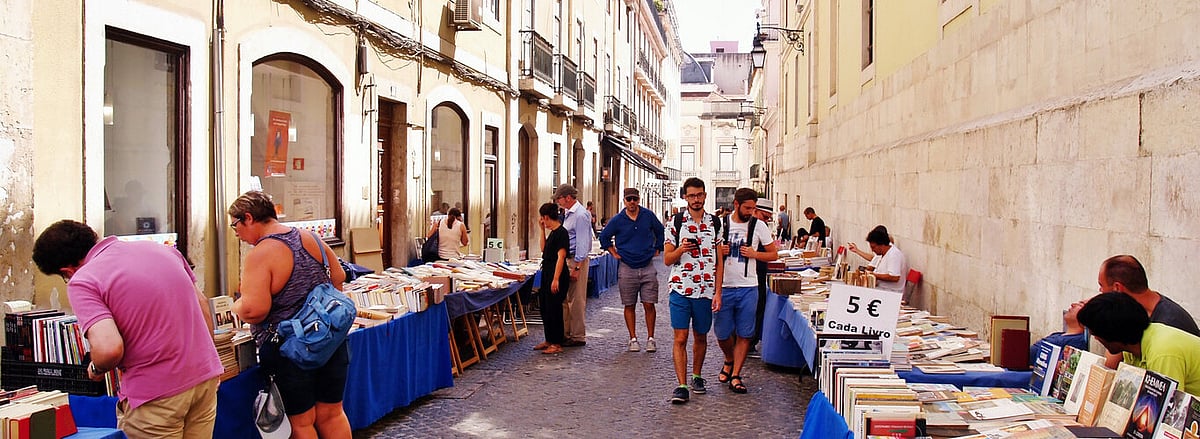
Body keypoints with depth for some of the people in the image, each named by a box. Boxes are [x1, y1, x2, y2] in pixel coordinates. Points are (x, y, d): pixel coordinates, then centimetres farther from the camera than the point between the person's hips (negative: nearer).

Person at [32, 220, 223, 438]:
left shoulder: (82, 282, -9)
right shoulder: (162, 249, 9)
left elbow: (110, 349, -22)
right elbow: (202, 304, 15)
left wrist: (96, 369, 0)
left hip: (156, 396, -6)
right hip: (206, 378, 6)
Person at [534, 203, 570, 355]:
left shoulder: (561, 232, -15)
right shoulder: (553, 232, 14)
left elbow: (561, 257, -20)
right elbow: (544, 249, 25)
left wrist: (556, 279, -24)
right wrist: (542, 229, 18)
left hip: (557, 276, -10)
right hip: (547, 275, 10)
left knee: (553, 309, -5)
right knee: (545, 308, 15)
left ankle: (557, 344, 3)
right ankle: (549, 340, 25)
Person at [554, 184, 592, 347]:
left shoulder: (580, 215, -15)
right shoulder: (567, 213, 14)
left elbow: (582, 243, -19)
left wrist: (577, 268, -21)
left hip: (577, 260, -10)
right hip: (566, 259, 10)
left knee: (577, 300, -3)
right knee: (564, 298, 12)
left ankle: (578, 336, 4)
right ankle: (566, 333, 19)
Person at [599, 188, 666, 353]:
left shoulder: (648, 215, 2)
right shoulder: (617, 220, 0)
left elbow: (660, 232, 19)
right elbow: (604, 237, 14)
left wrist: (656, 250, 14)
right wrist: (614, 253, 8)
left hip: (647, 267, 0)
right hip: (627, 268, 0)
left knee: (649, 305, -1)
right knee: (630, 306, 4)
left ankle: (650, 339, 9)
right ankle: (633, 339, 13)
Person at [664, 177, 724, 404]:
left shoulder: (715, 223, 7)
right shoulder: (676, 222, 2)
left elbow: (719, 261, 7)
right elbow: (667, 260, 2)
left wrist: (718, 292, 0)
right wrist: (680, 250, -19)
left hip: (706, 290, 2)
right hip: (680, 289, -2)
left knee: (701, 336, 13)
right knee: (680, 338, -5)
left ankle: (696, 377, 30)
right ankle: (681, 385, -2)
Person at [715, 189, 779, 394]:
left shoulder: (759, 227, 2)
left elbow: (774, 254, 8)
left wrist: (754, 254, -9)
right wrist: (719, 251, -11)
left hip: (748, 288, 0)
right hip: (723, 287, 0)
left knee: (744, 334, 2)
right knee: (722, 333, 6)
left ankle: (735, 375, 13)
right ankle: (729, 360, 35)